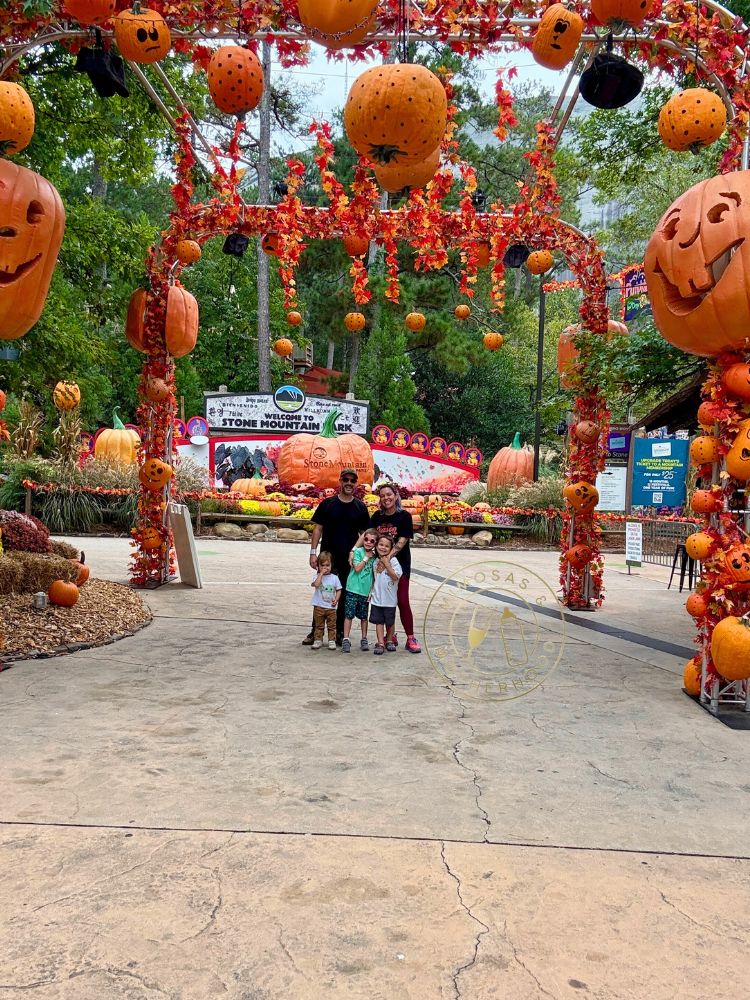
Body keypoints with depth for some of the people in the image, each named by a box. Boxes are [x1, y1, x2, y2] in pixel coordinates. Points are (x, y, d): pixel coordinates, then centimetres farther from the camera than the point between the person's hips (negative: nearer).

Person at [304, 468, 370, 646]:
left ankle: (340, 632, 19)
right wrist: (313, 552, -5)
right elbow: (318, 528, 2)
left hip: (350, 560, 1)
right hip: (327, 558, -1)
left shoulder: (360, 507, 5)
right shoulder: (327, 504, 2)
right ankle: (316, 631, 15)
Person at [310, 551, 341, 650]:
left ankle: (332, 641, 17)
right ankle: (318, 640, 18)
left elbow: (338, 590, 5)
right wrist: (321, 573, -21)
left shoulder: (334, 578, 1)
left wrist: (336, 599, -10)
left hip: (331, 607, 1)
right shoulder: (317, 576, -4)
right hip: (319, 606, -1)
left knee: (331, 625, 8)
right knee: (319, 625, 9)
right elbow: (316, 584, -25)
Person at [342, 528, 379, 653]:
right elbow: (357, 568, -15)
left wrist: (372, 590, 5)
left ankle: (364, 639, 23)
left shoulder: (374, 556, 7)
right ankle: (346, 640, 2)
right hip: (353, 589, -4)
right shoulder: (358, 551, -5)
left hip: (366, 590, 4)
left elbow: (374, 574, 11)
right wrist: (366, 557, -12)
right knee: (349, 614, -3)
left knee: (364, 616, 12)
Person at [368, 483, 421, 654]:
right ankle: (390, 636, 20)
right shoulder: (377, 516, 6)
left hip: (400, 564, -4)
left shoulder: (404, 516, -7)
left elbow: (402, 541, -15)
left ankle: (411, 639, 0)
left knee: (402, 601, -6)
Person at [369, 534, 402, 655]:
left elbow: (396, 577, -19)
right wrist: (377, 570, 0)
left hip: (390, 599, -3)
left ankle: (389, 641, 29)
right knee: (379, 621, 2)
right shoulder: (375, 561, 7)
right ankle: (380, 644, 6)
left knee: (390, 622, 11)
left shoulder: (393, 560, -10)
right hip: (377, 598, 3)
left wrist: (386, 564, -21)